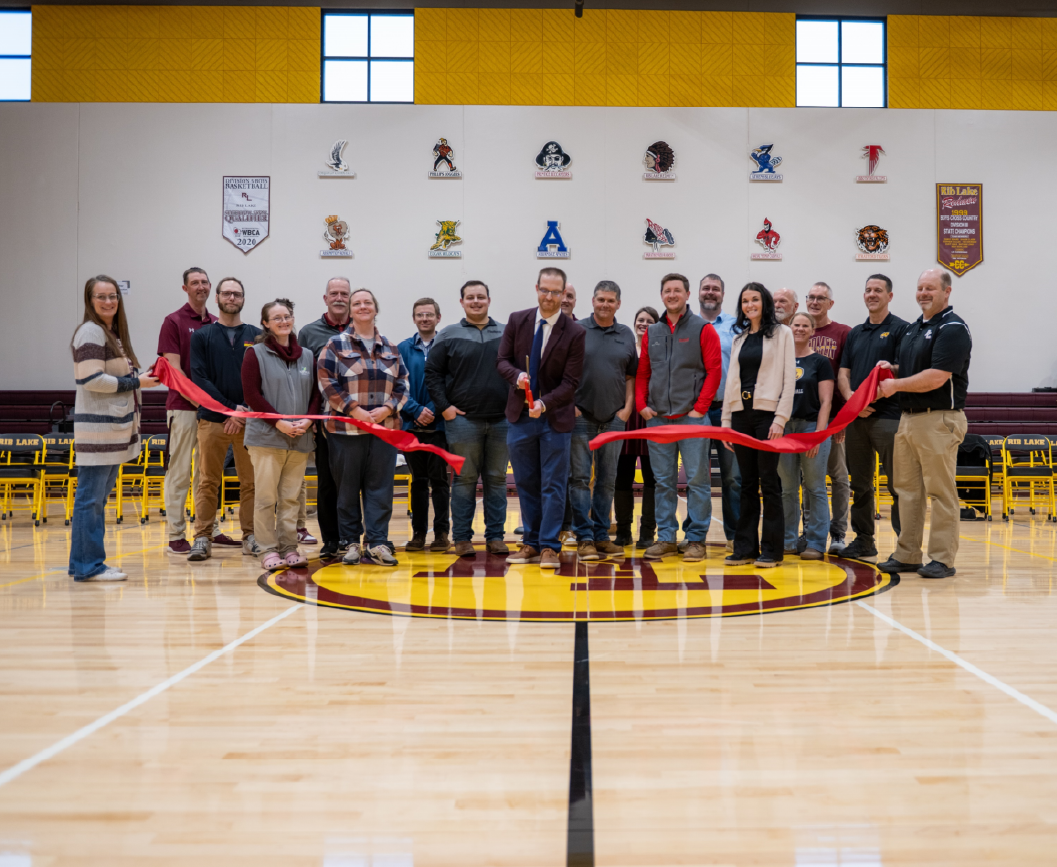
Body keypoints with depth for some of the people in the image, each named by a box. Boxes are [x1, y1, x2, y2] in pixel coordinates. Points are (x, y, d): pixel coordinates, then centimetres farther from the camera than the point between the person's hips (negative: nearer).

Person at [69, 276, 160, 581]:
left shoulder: (113, 332, 20)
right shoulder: (91, 332, -10)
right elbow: (92, 379, -18)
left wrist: (140, 376, 10)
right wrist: (135, 382, -12)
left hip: (115, 426, 10)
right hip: (97, 427, -10)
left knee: (98, 497, 13)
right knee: (91, 498, -5)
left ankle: (86, 563, 21)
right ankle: (88, 565, 1)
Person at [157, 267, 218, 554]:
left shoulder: (216, 324, 12)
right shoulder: (173, 322, -3)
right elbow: (174, 368, -9)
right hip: (183, 407, -5)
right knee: (179, 472, 0)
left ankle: (209, 531, 20)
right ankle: (176, 536, 6)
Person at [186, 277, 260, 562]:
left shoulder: (257, 336, 10)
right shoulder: (202, 336, 8)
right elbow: (199, 379, -1)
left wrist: (247, 411, -8)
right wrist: (231, 408, -10)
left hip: (250, 420, 1)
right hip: (212, 420, -1)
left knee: (251, 482, 4)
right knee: (207, 482, 2)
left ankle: (251, 537, 12)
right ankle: (203, 538, 9)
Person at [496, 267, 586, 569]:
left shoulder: (574, 332, -8)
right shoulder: (517, 321, 2)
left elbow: (570, 383, -10)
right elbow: (502, 360, 5)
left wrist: (544, 404, -24)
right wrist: (516, 375, -18)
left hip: (555, 417, -3)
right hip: (519, 416, 3)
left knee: (553, 485, 1)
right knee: (525, 484, 10)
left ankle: (549, 547, 9)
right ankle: (531, 544, 21)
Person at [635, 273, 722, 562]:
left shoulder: (703, 329, 1)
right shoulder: (652, 333, 13)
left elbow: (714, 370, -4)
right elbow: (642, 373, 16)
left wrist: (700, 408, -10)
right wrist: (641, 405, 2)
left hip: (692, 417, -4)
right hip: (657, 418, 4)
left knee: (697, 479, -1)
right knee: (663, 481, 8)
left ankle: (696, 539, 7)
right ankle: (666, 537, 16)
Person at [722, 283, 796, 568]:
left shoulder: (781, 333, 2)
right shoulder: (738, 338, 16)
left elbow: (789, 378, -5)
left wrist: (781, 418, -13)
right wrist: (726, 420, 9)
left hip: (767, 413, -4)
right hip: (741, 414, 5)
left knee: (768, 482, -3)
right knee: (747, 483, 7)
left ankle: (771, 549, 4)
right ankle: (745, 547, 11)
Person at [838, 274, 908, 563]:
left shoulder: (901, 329, 1)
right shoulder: (855, 333, 18)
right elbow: (843, 372, 11)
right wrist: (851, 397, -9)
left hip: (888, 416, -6)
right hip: (856, 418, 6)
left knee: (897, 485, -4)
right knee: (860, 485, 10)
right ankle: (863, 543, 19)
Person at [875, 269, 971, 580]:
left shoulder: (953, 328, -9)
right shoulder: (913, 328, 18)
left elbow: (936, 377, -19)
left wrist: (896, 385, -11)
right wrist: (892, 369, 7)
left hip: (939, 419, -9)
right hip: (908, 417, 9)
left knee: (940, 491, -4)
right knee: (907, 489, 10)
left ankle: (943, 559, 4)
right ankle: (907, 555, 17)